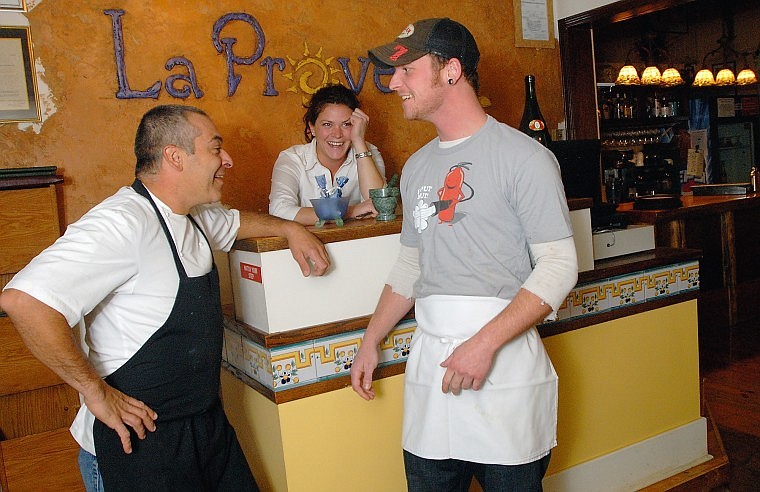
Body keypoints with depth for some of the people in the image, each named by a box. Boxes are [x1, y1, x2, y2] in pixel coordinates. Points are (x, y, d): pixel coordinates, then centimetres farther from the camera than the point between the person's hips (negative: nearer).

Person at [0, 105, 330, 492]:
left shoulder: (194, 216, 6)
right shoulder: (123, 223, -24)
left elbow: (234, 222, 29)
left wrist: (290, 228, 12)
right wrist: (97, 393, -24)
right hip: (138, 440, -8)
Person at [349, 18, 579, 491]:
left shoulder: (524, 157, -7)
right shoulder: (417, 167, 13)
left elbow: (559, 265, -11)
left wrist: (485, 343, -20)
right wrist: (371, 341, 17)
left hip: (505, 363, -5)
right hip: (428, 360, 6)